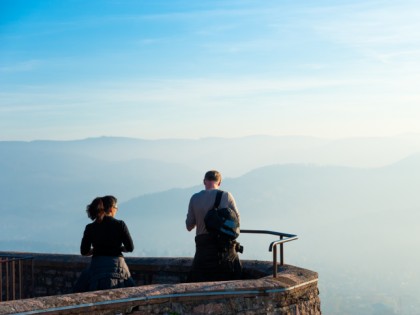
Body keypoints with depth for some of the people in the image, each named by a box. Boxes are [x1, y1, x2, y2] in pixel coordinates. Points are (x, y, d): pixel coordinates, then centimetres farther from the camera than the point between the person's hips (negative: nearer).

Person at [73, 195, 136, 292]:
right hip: (116, 265, -1)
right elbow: (130, 248, -1)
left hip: (97, 266, 1)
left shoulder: (90, 228, 0)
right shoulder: (120, 225, -5)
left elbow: (84, 251, 0)